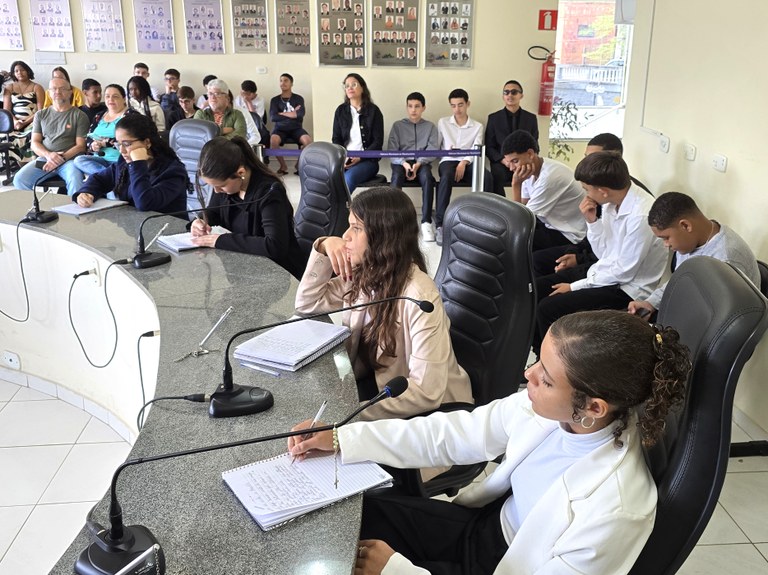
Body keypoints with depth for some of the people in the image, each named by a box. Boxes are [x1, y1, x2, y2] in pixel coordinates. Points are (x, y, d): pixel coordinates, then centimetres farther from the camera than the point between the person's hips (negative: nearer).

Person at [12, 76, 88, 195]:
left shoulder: (79, 115, 7)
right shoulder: (41, 115, 18)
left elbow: (80, 146, 0)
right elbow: (34, 143, 13)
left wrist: (61, 158, -14)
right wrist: (48, 155, -9)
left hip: (69, 159, -3)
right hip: (44, 158, 3)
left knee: (75, 181, -36)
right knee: (20, 179, -22)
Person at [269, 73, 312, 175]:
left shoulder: (298, 99, 8)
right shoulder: (275, 100, 8)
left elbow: (300, 114, -11)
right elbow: (272, 118, -8)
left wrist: (282, 114, -7)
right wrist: (292, 114, -9)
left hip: (296, 128, 0)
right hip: (280, 128, 0)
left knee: (308, 140, -31)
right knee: (273, 140, -34)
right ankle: (283, 166, -14)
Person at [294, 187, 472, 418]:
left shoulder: (419, 297, -29)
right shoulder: (364, 274, -6)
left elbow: (426, 393, -31)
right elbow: (307, 303, 4)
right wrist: (323, 248, -11)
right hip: (375, 381, 6)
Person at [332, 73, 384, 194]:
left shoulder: (373, 110, 2)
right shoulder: (340, 110, 12)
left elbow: (378, 141, -1)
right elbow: (336, 139, 12)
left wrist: (360, 158, -15)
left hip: (367, 160, -3)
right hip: (344, 158, 3)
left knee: (349, 177, -34)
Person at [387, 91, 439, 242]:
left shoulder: (430, 127, 14)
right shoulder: (397, 126, 13)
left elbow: (432, 150, 1)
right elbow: (391, 151, 2)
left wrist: (418, 164, -18)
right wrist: (404, 163, -17)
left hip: (422, 163, 0)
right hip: (402, 162, 0)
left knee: (427, 177, -35)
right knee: (397, 176, -35)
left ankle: (426, 222, -37)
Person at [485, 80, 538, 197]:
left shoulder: (531, 118, 13)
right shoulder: (494, 118, 10)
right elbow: (489, 147, 7)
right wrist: (503, 160, -12)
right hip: (501, 163, -1)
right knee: (497, 176, -36)